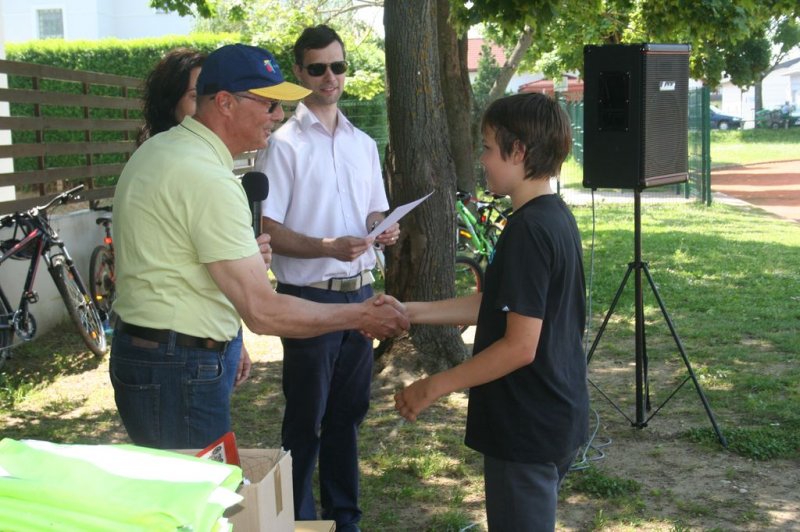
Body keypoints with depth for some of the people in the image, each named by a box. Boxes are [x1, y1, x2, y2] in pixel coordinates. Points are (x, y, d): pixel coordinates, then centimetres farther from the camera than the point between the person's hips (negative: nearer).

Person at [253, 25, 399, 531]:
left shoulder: (364, 144, 11)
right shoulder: (284, 144, -9)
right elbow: (269, 230, -12)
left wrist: (384, 231, -5)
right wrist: (328, 248, -26)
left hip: (360, 292, 6)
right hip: (310, 297, -6)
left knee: (348, 413, 15)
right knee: (306, 420, 3)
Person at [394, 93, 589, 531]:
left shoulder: (528, 230, -23)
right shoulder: (556, 217, 7)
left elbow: (520, 346, -25)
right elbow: (492, 305, 13)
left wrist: (434, 386, -18)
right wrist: (411, 312, 10)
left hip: (527, 428, -9)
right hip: (555, 417, 9)